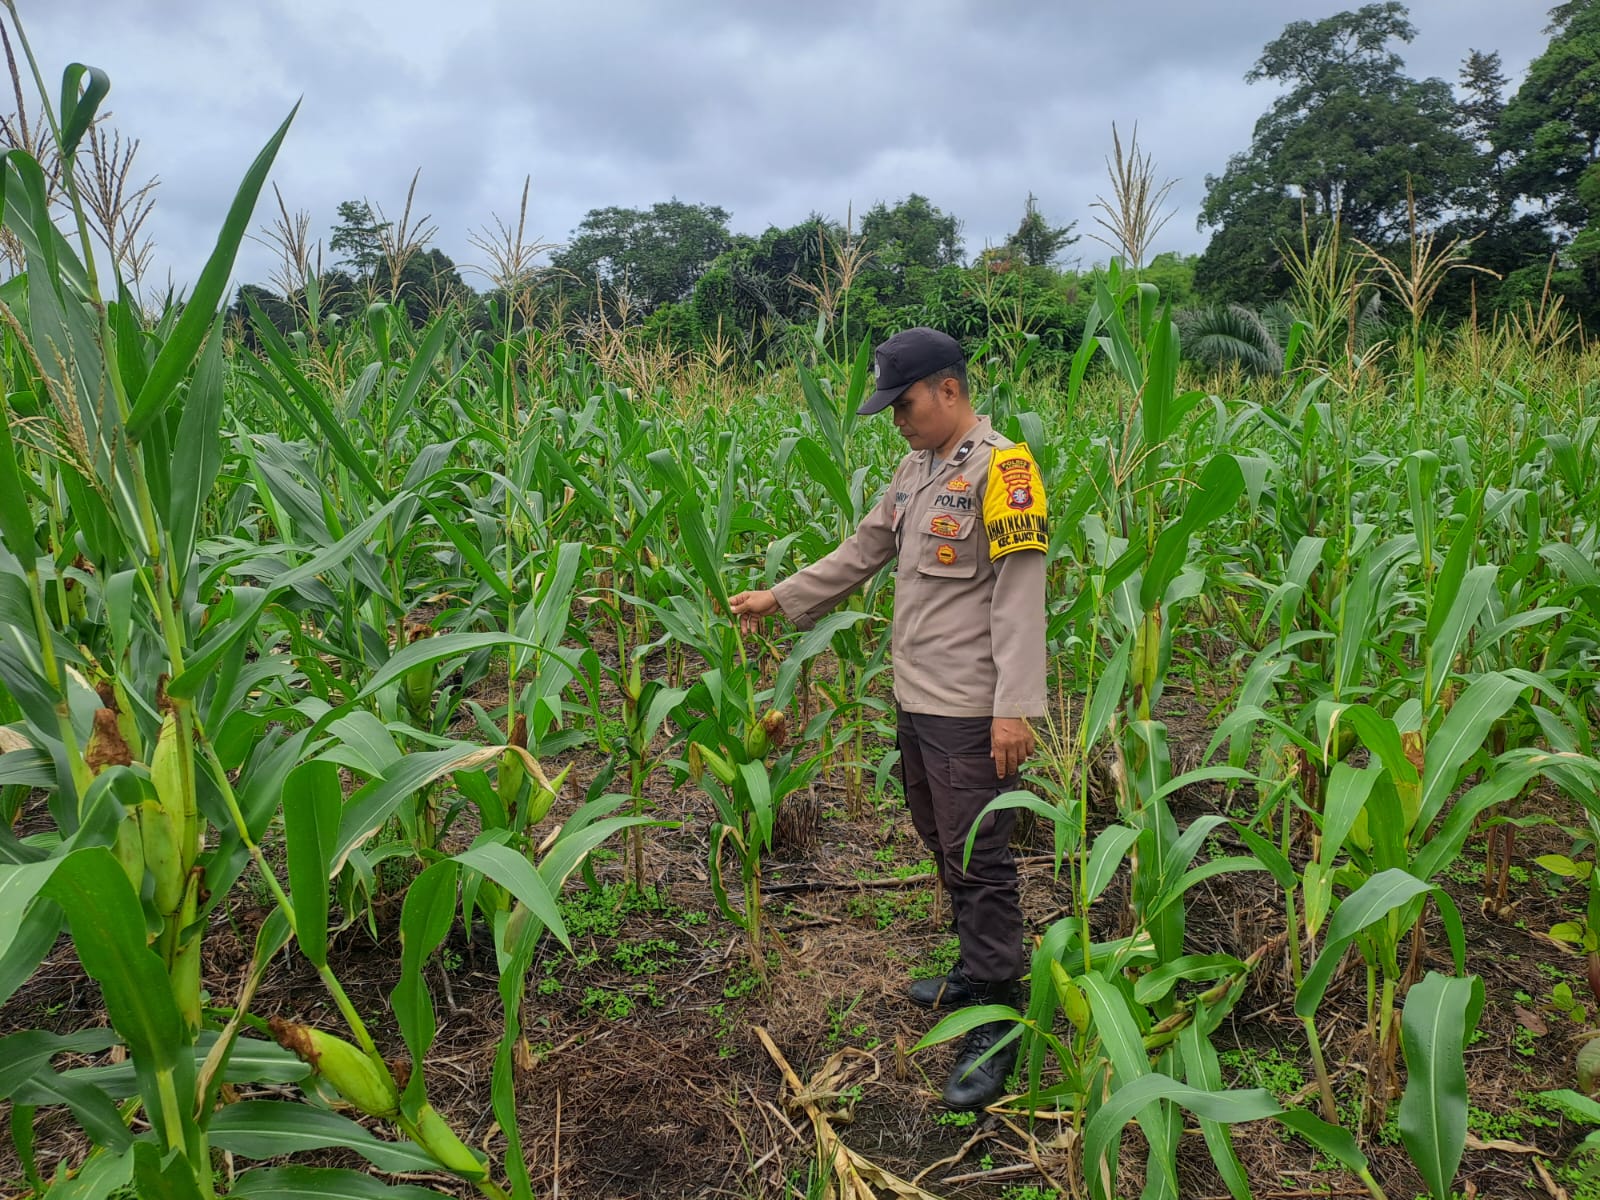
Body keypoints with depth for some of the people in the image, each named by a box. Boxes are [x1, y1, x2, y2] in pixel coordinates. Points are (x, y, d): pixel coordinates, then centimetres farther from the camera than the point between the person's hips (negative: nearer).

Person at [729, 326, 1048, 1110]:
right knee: (941, 842, 19)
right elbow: (863, 551, 19)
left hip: (969, 707, -9)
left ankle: (997, 1022, 9)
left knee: (978, 859, -3)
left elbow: (1019, 598, -19)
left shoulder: (1001, 470, -14)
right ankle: (979, 968, 36)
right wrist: (779, 598, 18)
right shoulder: (918, 467, 12)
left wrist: (1016, 707, -22)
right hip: (915, 694, 9)